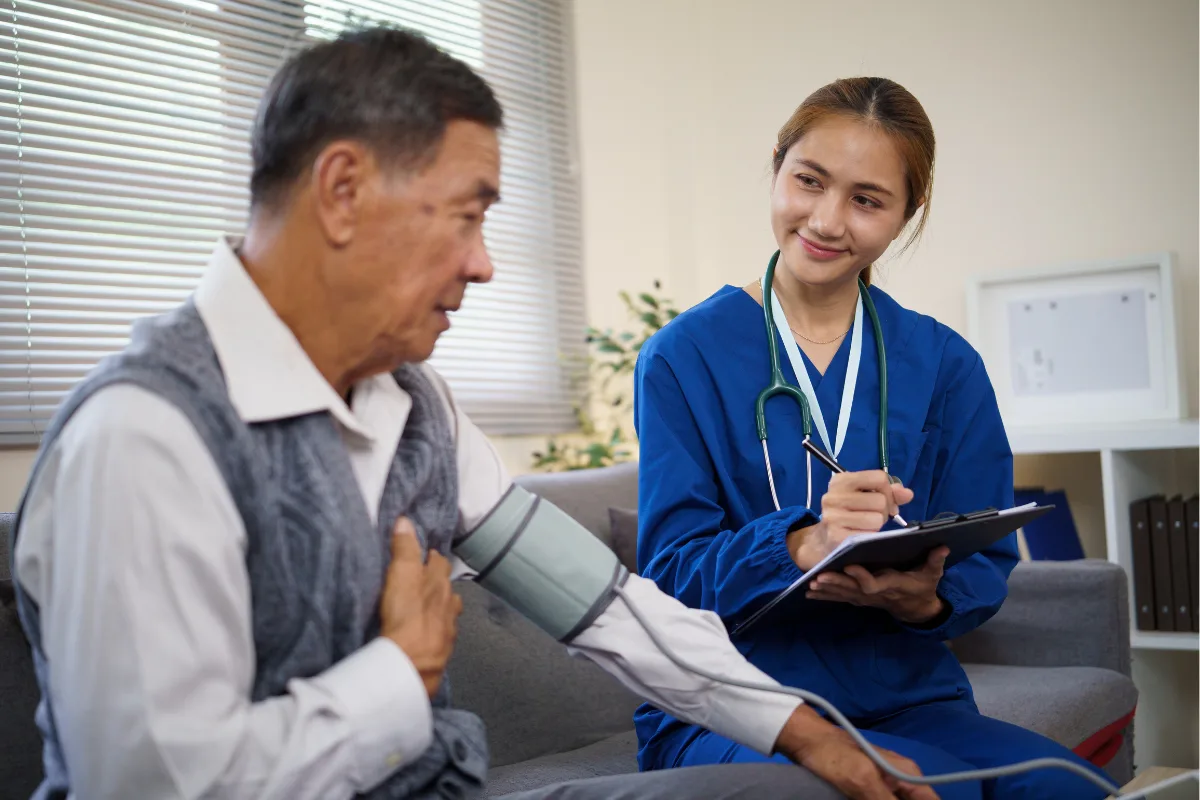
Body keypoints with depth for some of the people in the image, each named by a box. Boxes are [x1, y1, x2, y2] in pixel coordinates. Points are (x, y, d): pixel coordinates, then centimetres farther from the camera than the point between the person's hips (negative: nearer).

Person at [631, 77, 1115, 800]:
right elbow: (672, 570, -7)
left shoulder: (946, 365, 7)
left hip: (907, 698, 4)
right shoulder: (682, 358, -2)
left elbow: (985, 565, 5)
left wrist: (924, 599, -20)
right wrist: (802, 544, -28)